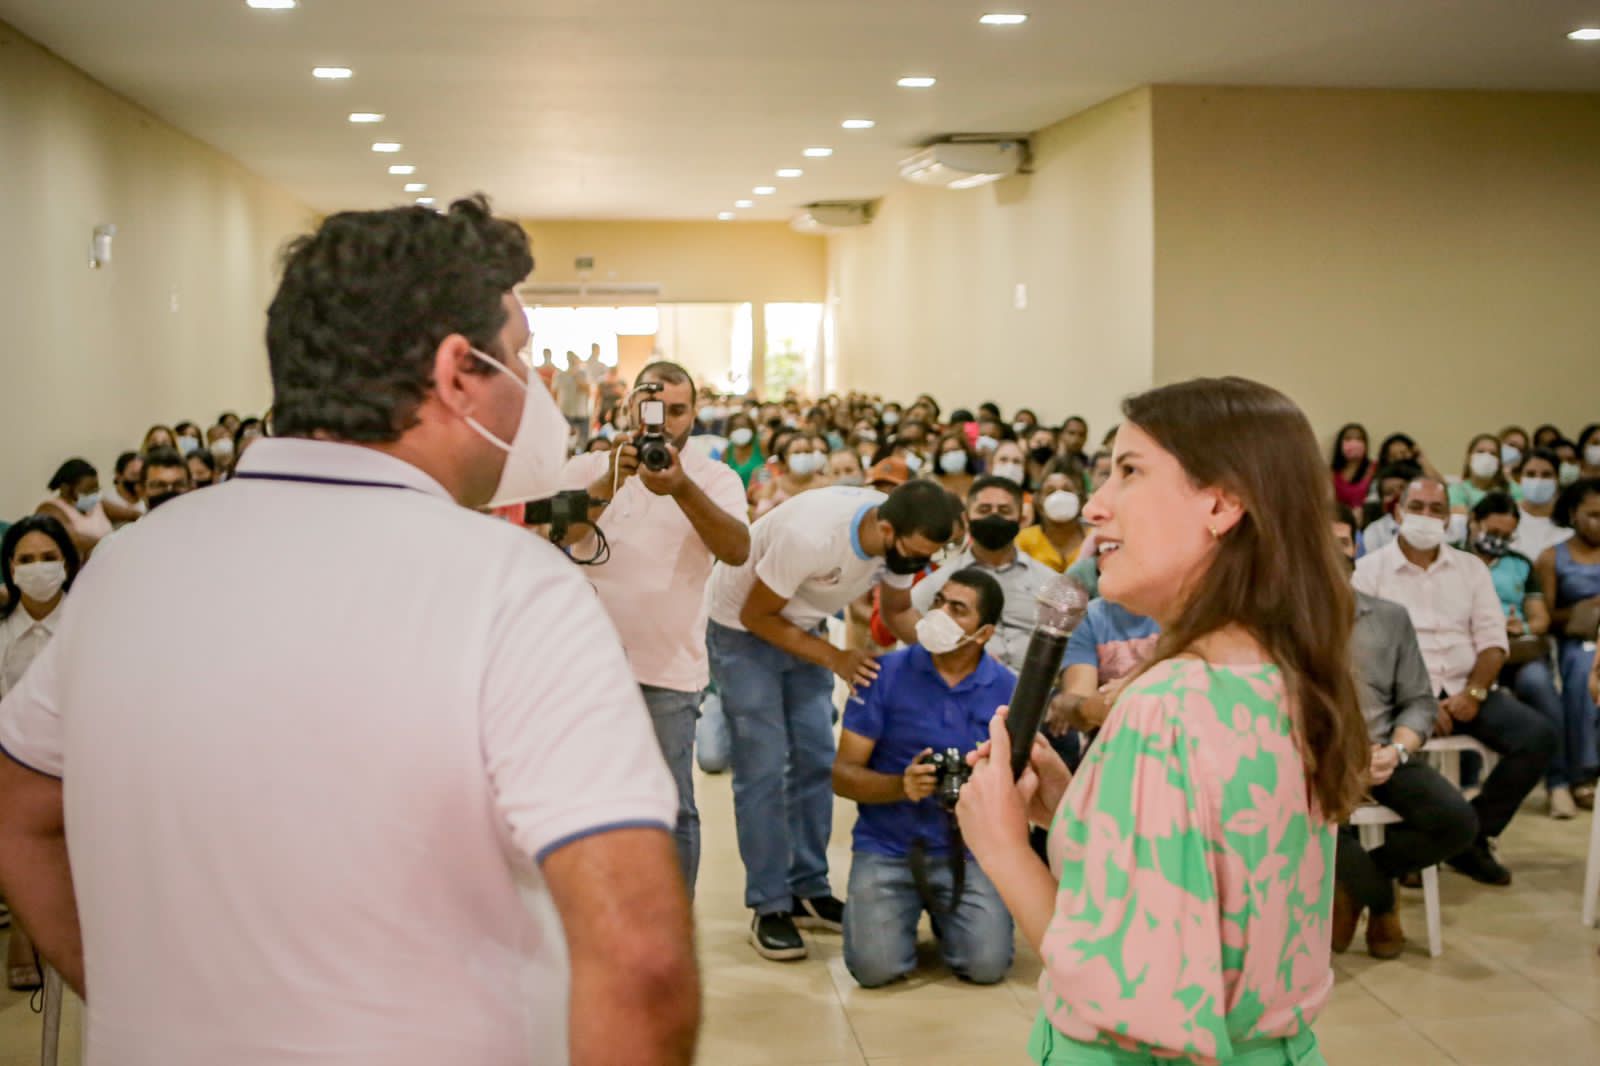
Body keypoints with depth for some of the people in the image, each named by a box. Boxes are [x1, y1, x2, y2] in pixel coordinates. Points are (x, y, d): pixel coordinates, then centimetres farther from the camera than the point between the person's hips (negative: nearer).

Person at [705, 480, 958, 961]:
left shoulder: (903, 540, -17)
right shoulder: (811, 534, -38)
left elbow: (898, 610, 1)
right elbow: (756, 615, -24)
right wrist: (835, 659, -26)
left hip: (802, 628, 7)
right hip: (743, 627, -6)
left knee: (816, 759, 4)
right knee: (763, 768, -9)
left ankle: (809, 890, 14)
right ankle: (769, 907, -2)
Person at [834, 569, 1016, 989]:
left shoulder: (1009, 689, -1)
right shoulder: (886, 673, -5)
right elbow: (842, 774, -5)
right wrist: (901, 785, -24)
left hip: (968, 851, 1)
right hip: (887, 848, -1)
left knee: (987, 965, -18)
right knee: (876, 967, -19)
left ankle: (943, 914, 17)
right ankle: (907, 908, 16)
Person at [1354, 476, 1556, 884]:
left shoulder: (1471, 567, 15)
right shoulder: (1371, 569, 2)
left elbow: (1493, 640, 9)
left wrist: (1473, 693, -10)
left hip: (1465, 691, 4)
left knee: (1538, 735, -19)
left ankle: (1472, 837, -5)